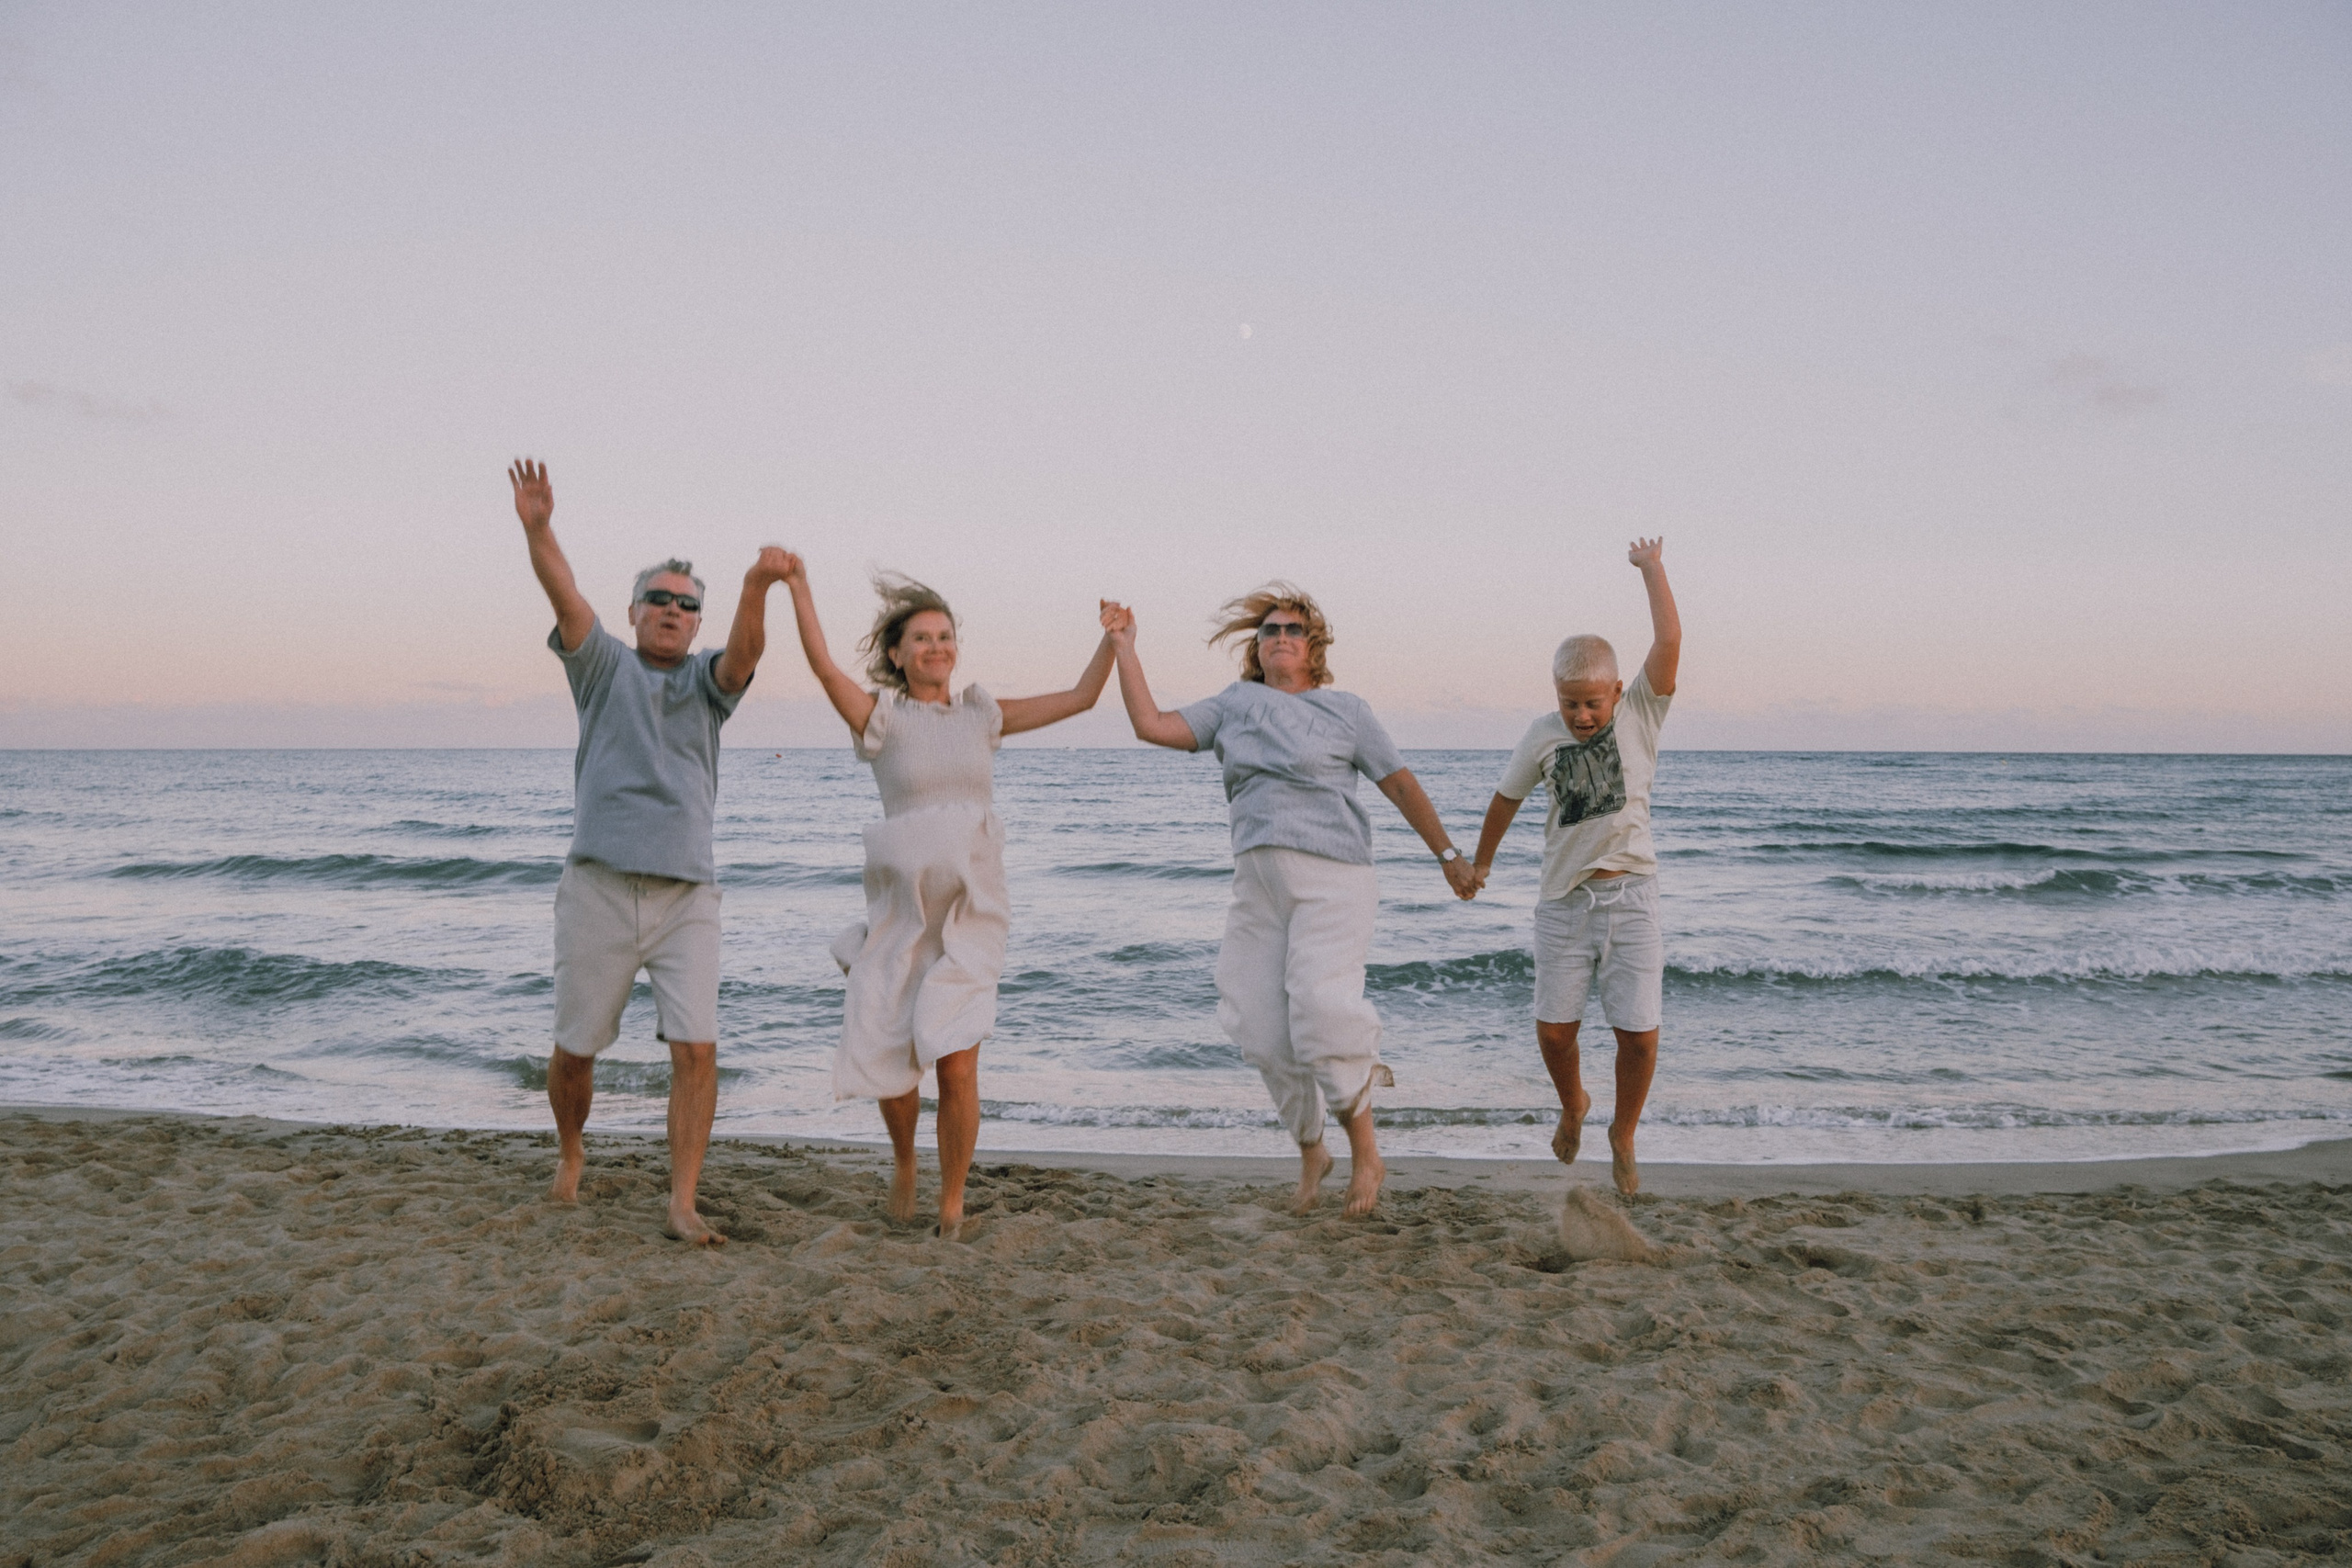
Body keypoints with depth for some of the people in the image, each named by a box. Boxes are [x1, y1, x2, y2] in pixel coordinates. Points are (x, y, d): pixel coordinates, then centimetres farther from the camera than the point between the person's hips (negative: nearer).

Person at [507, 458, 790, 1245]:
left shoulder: (707, 680, 10)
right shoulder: (605, 666, 8)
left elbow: (746, 650, -13)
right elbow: (566, 596, -10)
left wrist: (757, 585, -35)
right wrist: (538, 528, -29)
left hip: (686, 894, 1)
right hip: (598, 889, 0)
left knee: (697, 1048, -10)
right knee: (574, 1048, 9)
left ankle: (683, 1204, -3)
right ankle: (570, 1157, 37)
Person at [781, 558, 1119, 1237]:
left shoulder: (980, 715, 10)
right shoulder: (882, 717, 2)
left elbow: (1080, 697, 10)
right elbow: (825, 667, -15)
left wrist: (1113, 639, 0)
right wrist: (798, 588, -23)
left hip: (972, 909, 1)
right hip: (903, 909, -1)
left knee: (956, 1065, -8)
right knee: (889, 1064, 5)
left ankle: (952, 1206, 10)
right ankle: (903, 1160, 37)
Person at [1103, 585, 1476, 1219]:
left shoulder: (1345, 709, 8)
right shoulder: (1233, 705, 16)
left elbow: (1401, 785, 9)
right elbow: (1151, 725, 9)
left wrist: (1448, 855, 8)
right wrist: (1124, 647, 6)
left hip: (1332, 877, -4)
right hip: (1258, 881, 4)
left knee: (1322, 1012, -18)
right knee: (1264, 1030, 2)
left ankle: (1365, 1153, 2)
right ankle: (1310, 1153, 23)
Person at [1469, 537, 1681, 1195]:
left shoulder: (1639, 715, -3)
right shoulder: (1543, 735, 1)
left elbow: (1669, 642, -16)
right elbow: (1506, 799, 16)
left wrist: (1651, 566, -9)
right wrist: (1480, 862, 26)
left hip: (1629, 895, -1)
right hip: (1564, 900, 1)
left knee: (1639, 1034, -4)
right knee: (1553, 1030, 2)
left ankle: (1623, 1137, 22)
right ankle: (1572, 1106, 34)